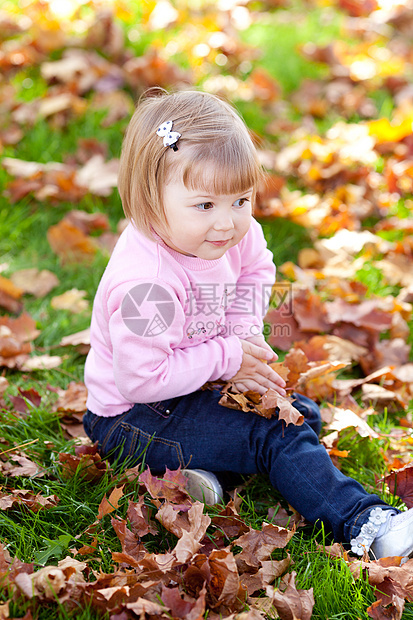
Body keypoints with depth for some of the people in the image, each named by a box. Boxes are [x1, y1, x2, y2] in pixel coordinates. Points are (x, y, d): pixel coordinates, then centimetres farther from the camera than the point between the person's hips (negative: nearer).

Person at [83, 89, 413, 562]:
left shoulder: (236, 236, -9)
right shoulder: (145, 282, -34)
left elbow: (256, 271, 13)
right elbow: (142, 379, -32)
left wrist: (244, 334, -5)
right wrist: (225, 359, -23)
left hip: (200, 384, 9)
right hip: (133, 417, -9)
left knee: (299, 412, 11)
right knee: (275, 436, -19)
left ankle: (199, 467, -3)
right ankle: (362, 526, -16)